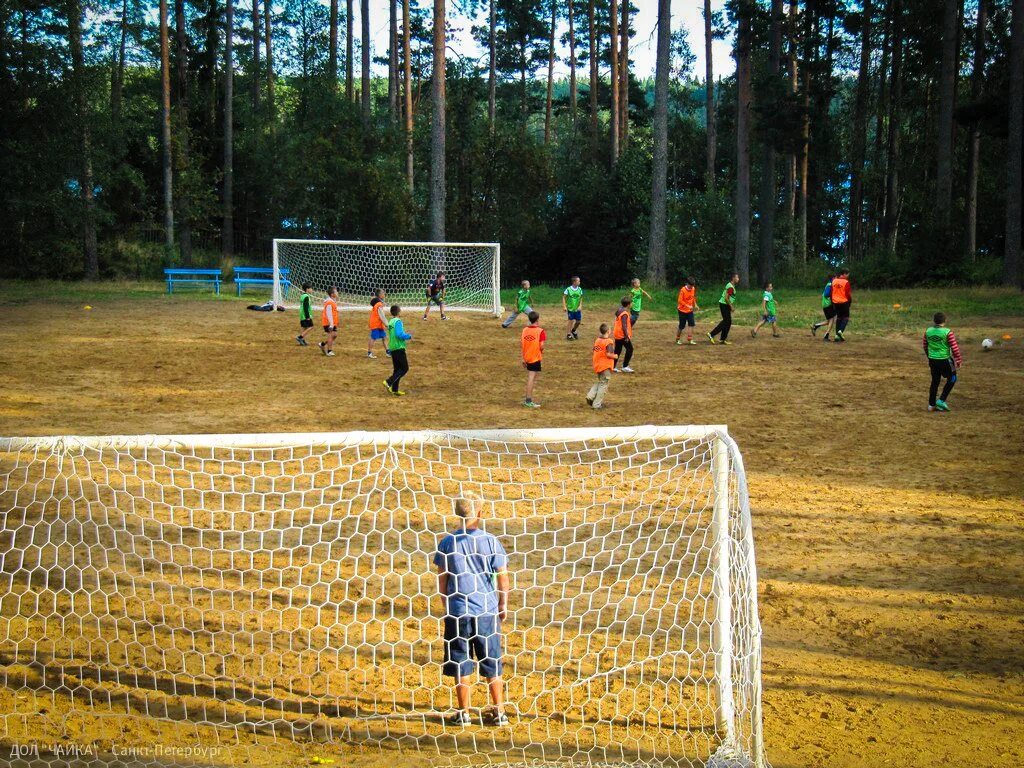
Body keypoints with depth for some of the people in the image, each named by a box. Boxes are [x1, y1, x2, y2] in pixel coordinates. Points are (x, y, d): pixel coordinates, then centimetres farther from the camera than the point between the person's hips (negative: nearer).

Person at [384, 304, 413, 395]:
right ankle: (389, 382, -14)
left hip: (392, 348, 9)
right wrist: (409, 336, -8)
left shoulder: (390, 321, 13)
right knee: (405, 368, -3)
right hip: (399, 348, -9)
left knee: (397, 369, 12)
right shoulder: (398, 321, -14)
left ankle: (394, 389, 11)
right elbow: (399, 334, -24)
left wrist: (406, 335, 16)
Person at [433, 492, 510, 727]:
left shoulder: (447, 542, -5)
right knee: (492, 664, 11)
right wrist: (503, 604, 12)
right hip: (487, 611, 1)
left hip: (457, 611, 0)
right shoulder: (490, 541, -5)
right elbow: (502, 576, -2)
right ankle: (499, 712, 16)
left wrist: (445, 606, 14)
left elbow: (442, 578, 1)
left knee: (461, 666, 9)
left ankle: (463, 714, 14)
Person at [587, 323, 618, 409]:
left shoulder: (597, 340, 6)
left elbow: (594, 351, 12)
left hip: (597, 365, 7)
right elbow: (609, 354, -23)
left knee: (599, 382, 25)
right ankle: (597, 404, 3)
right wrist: (615, 356, -5)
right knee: (603, 384, 2)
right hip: (606, 366, -7)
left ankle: (590, 396, 10)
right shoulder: (609, 342, -16)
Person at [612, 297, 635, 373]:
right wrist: (626, 336, -26)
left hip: (617, 334, 9)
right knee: (630, 349, 0)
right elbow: (624, 326, -25)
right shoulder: (625, 314, -20)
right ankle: (625, 366, -1)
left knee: (618, 350, 13)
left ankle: (613, 367, 13)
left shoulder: (619, 310, 8)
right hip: (623, 335, -9)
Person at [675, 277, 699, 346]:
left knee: (691, 324, -8)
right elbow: (680, 301, -21)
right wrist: (688, 306, -28)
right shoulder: (683, 290, -18)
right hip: (682, 310, -5)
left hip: (690, 310, 5)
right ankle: (677, 339, 20)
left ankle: (689, 339, -7)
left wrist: (695, 305, 6)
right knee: (682, 326, 2)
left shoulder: (693, 289, 1)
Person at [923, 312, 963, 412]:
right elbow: (954, 347, -12)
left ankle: (931, 404, 20)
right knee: (952, 379, 14)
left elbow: (925, 346, 12)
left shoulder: (928, 332, 1)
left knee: (935, 381, 17)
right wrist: (959, 360, -1)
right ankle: (941, 400, 5)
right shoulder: (947, 332, -15)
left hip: (932, 360, 5)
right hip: (945, 360, -5)